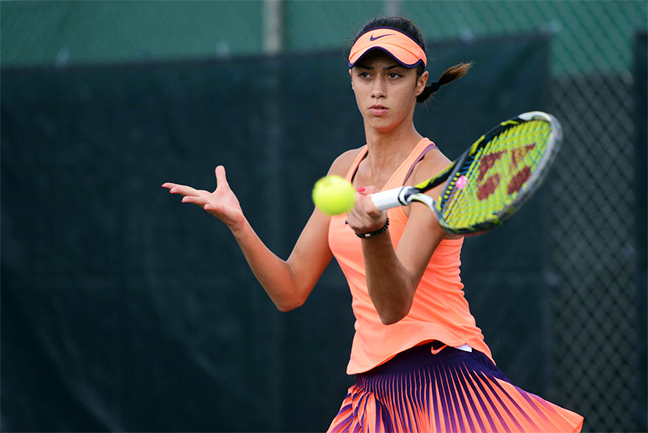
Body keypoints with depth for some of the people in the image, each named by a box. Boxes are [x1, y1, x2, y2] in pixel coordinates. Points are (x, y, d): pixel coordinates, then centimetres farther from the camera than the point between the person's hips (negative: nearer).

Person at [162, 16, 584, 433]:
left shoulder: (433, 174, -11)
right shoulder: (346, 168, 10)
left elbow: (394, 306, -23)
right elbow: (291, 291, 8)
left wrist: (374, 233, -41)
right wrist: (239, 223, -5)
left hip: (444, 383, -6)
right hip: (372, 388, 6)